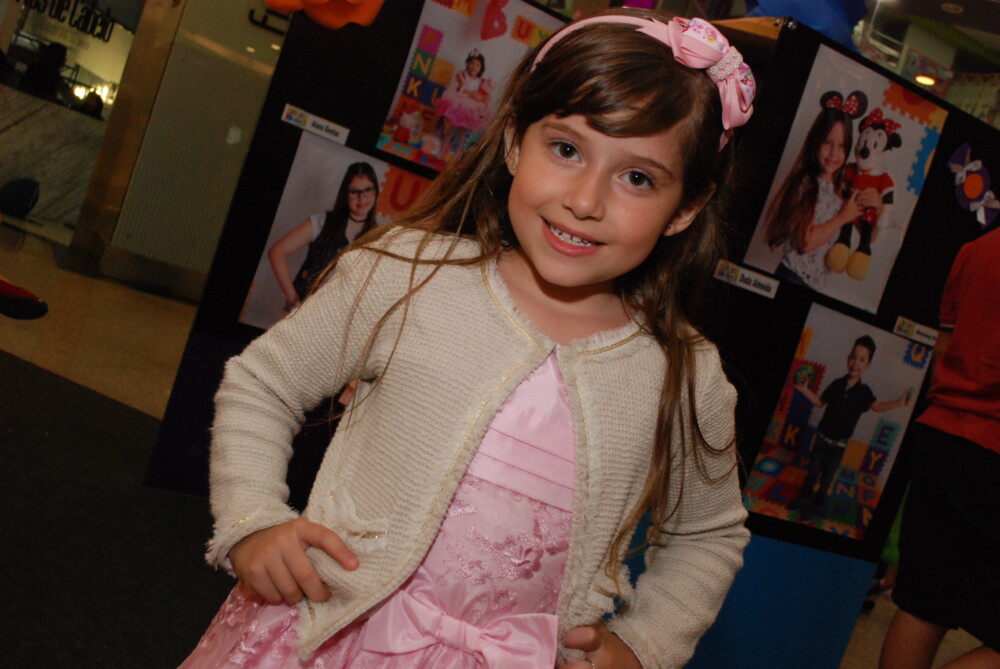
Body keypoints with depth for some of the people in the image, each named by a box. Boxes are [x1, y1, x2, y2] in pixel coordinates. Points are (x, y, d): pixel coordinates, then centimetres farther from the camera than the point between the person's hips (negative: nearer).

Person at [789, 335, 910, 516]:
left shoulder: (864, 391, -13)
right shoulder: (837, 384, -7)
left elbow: (876, 406, -2)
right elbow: (820, 402, 6)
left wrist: (897, 403, -16)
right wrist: (805, 389, -4)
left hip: (839, 445, -1)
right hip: (822, 438, 1)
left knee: (827, 477, 12)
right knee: (812, 472, 14)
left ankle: (816, 503, 30)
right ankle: (803, 498, 33)